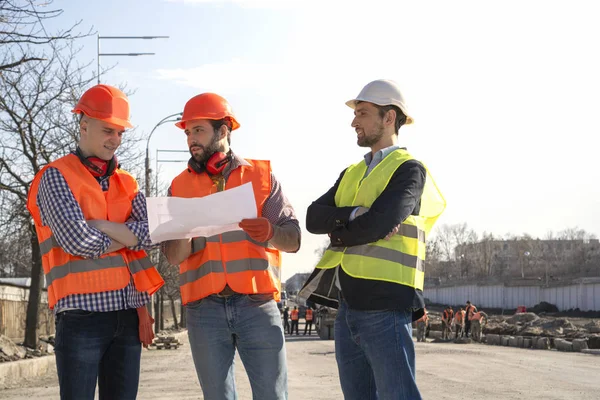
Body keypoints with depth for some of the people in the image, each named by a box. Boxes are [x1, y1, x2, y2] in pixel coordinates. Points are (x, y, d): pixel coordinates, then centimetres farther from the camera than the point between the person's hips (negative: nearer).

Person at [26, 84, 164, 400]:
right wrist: (128, 236, 0)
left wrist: (101, 225, -10)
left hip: (127, 313, 6)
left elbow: (152, 234, 1)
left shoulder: (126, 183, 17)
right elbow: (77, 241, -15)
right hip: (83, 312, -6)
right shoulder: (57, 176, 0)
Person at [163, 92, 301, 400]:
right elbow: (173, 256, 3)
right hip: (205, 309, 2)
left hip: (257, 305, -1)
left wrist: (271, 233, -20)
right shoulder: (179, 186, 10)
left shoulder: (261, 175, 7)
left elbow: (293, 239, 2)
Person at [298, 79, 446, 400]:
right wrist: (355, 215, -13)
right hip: (347, 305, 8)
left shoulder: (409, 169, -4)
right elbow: (313, 218, 4)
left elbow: (377, 225, -18)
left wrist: (337, 233, 0)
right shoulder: (351, 174, 19)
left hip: (384, 305, -8)